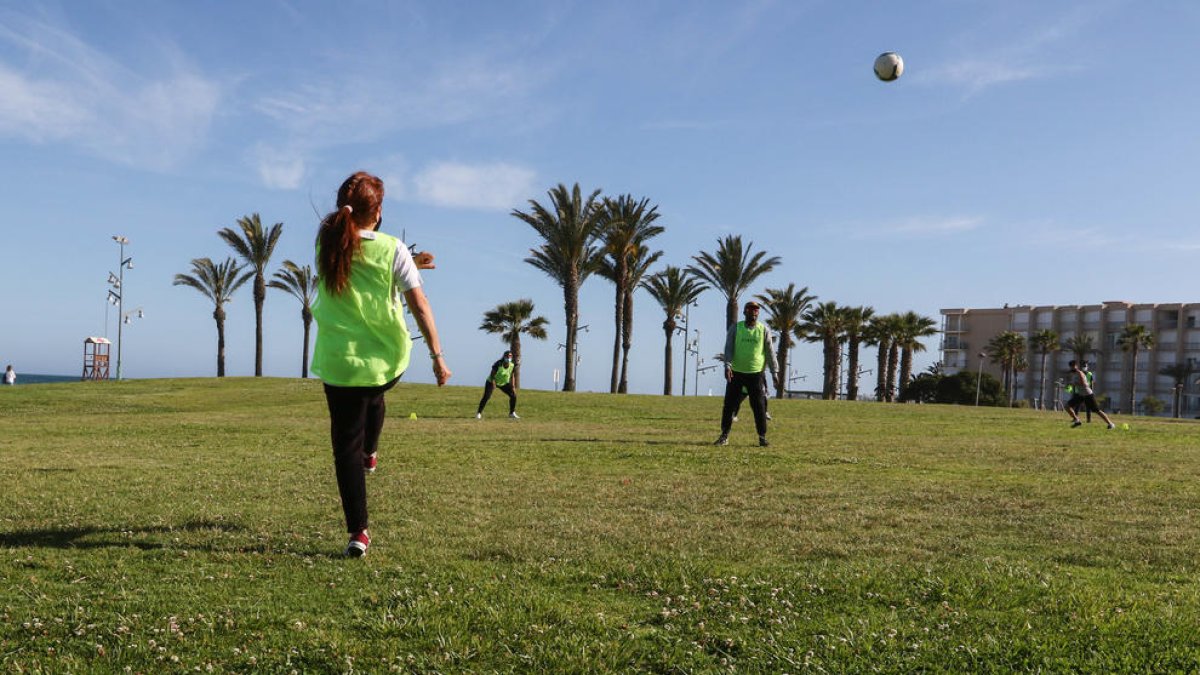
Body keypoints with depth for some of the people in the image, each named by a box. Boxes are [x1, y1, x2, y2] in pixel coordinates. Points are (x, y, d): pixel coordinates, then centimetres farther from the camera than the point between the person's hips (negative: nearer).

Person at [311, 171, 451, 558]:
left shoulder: (326, 240, -1)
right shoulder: (393, 250, -9)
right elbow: (419, 306, -10)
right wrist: (437, 356, -6)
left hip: (340, 363, 0)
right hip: (388, 361, 0)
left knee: (346, 447, 5)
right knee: (374, 397, 37)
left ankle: (358, 531, 3)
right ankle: (369, 452, 58)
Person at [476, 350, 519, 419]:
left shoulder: (512, 365, -13)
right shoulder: (498, 364, -28)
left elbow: (511, 376, -1)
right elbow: (492, 375, -22)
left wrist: (513, 387, -8)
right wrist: (493, 384, -36)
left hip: (504, 383, 5)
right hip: (492, 382, -5)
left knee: (513, 395, -4)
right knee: (486, 397, -19)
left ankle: (512, 413, 12)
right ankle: (479, 413, -4)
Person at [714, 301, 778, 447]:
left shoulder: (764, 330, 4)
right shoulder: (735, 328, 2)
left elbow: (770, 351, 6)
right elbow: (728, 348, -3)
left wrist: (774, 372, 2)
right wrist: (727, 366, -17)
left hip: (755, 373, 0)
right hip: (736, 372, 0)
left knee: (759, 406, 0)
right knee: (729, 404, 1)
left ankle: (762, 437, 9)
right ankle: (724, 436, 10)